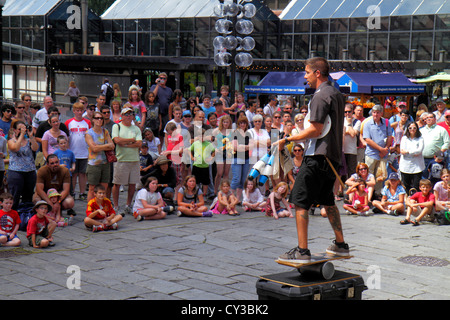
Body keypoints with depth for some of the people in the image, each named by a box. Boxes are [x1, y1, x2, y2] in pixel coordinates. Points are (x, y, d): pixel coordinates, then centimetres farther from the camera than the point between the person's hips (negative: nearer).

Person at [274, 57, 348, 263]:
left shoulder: (321, 96, -14)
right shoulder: (337, 95, 15)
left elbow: (315, 130, -20)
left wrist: (286, 140, -16)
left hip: (317, 156, -10)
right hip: (333, 156, 10)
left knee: (300, 202, -7)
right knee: (327, 201, 20)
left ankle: (302, 251, -9)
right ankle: (340, 245, 27)